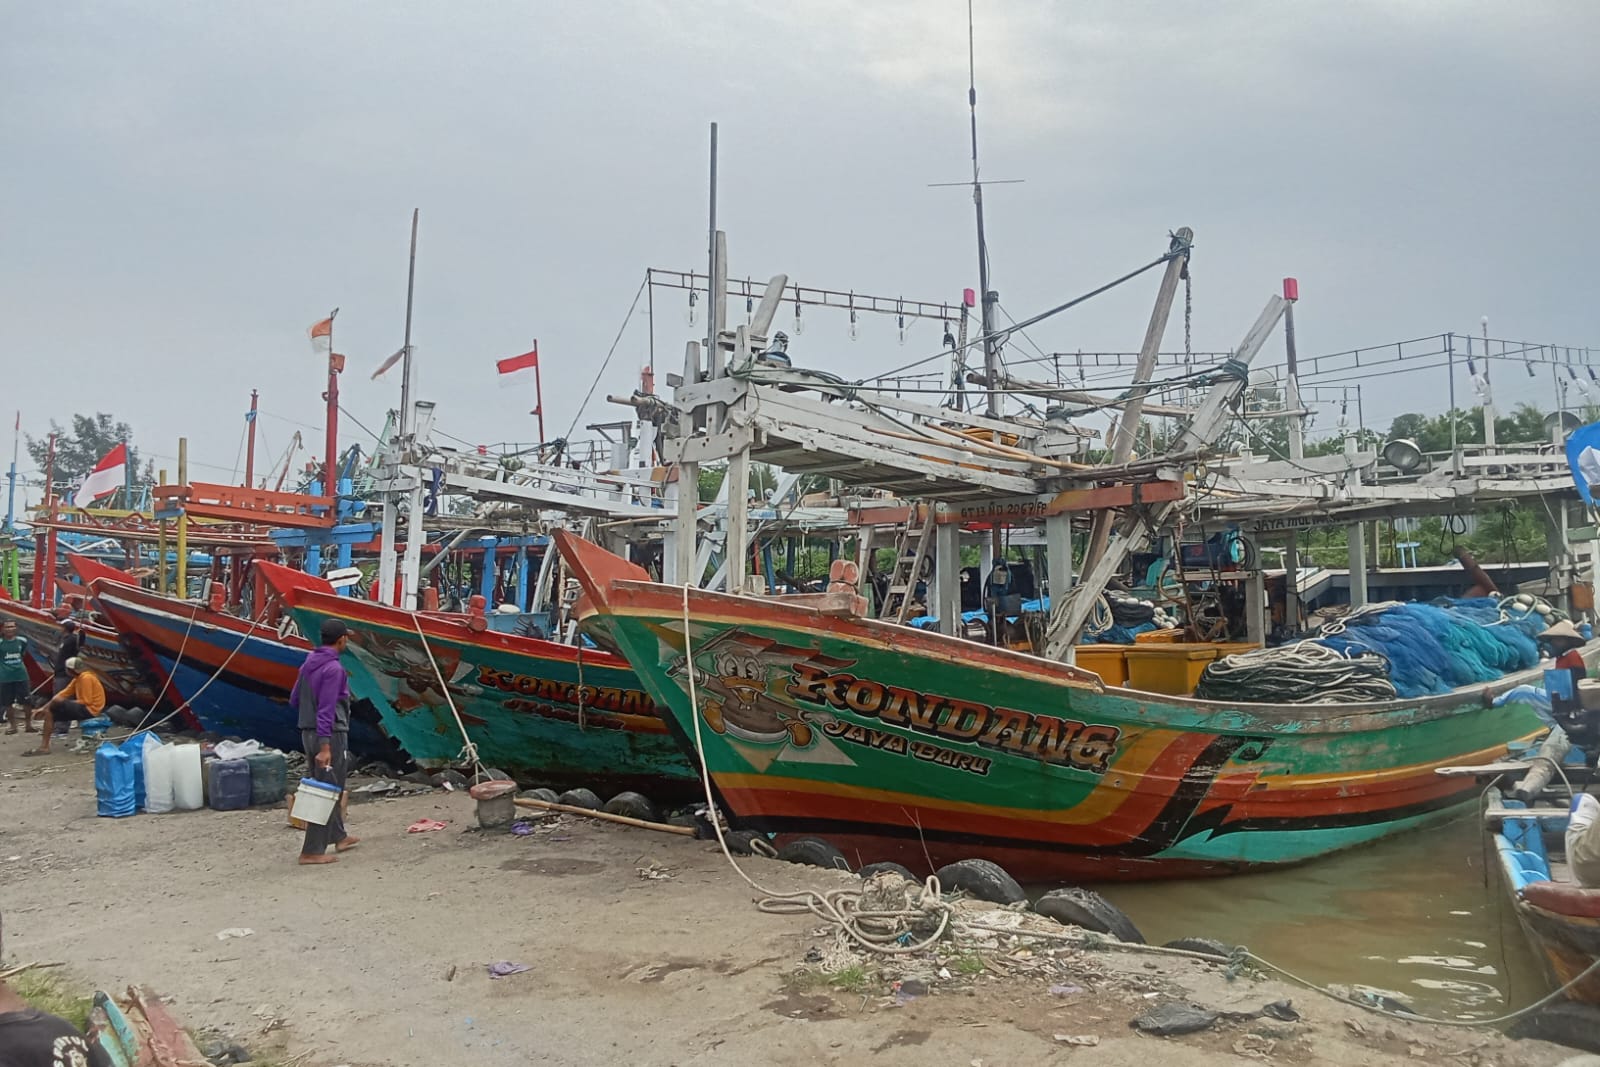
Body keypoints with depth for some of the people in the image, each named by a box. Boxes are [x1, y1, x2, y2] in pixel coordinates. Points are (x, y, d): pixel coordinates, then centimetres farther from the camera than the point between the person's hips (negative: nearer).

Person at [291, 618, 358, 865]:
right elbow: (326, 710, -23)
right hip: (330, 735, -9)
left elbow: (294, 700, 15)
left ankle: (339, 837, 33)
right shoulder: (333, 668, -18)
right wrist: (325, 747, -24)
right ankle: (312, 851, -1)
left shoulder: (309, 663, 9)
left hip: (308, 732, 9)